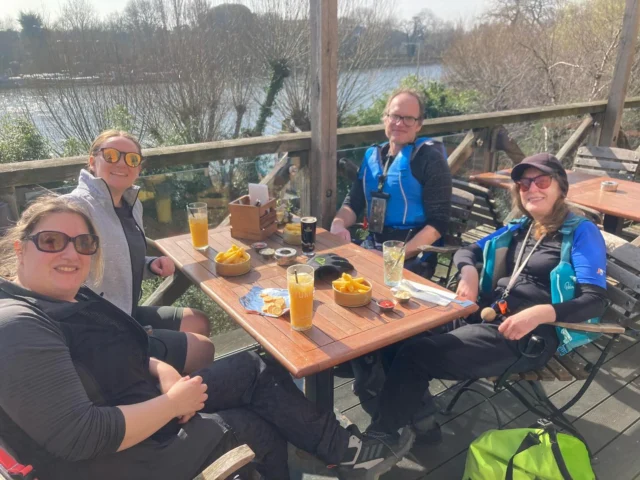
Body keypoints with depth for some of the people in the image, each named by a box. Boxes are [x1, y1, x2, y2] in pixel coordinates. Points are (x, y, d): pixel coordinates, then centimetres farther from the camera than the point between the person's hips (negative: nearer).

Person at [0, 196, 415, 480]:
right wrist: (172, 403, -21)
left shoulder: (70, 297, 5)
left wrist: (162, 371, -6)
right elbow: (80, 436, -32)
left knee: (256, 370, 2)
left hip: (143, 410, 9)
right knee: (257, 424, -2)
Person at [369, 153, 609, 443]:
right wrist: (469, 272, -2)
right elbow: (466, 252, 23)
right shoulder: (518, 228, 18)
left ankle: (382, 434, -6)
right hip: (484, 316, 6)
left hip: (530, 336, -6)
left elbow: (595, 301, -10)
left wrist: (540, 313, -29)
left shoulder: (581, 232, 0)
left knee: (416, 354, -24)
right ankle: (419, 419, -7)